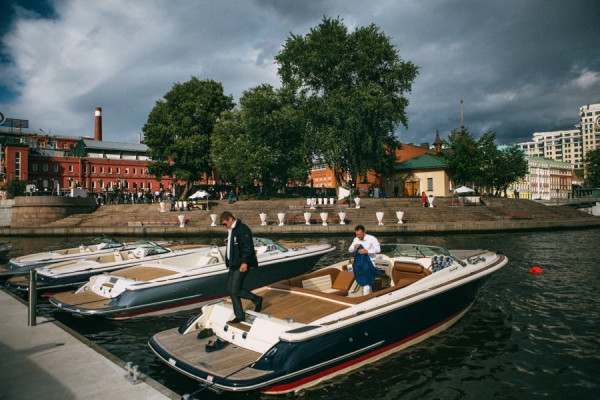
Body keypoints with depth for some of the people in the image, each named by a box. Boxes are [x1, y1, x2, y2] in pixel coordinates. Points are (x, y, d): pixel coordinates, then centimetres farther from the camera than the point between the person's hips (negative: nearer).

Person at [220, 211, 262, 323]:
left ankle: (257, 300, 12)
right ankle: (239, 316, 18)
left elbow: (248, 247, -21)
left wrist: (244, 262, -24)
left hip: (241, 266, -10)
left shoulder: (242, 229, -15)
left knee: (235, 290, -10)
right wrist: (228, 263, 21)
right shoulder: (231, 230, 16)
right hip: (233, 265, 10)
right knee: (230, 290, 9)